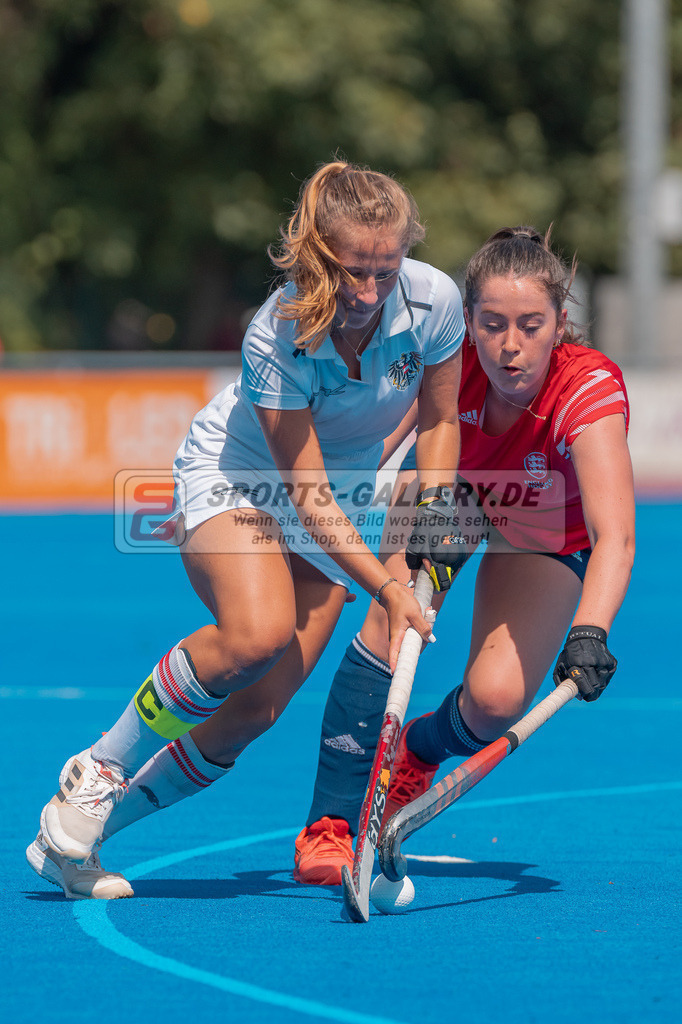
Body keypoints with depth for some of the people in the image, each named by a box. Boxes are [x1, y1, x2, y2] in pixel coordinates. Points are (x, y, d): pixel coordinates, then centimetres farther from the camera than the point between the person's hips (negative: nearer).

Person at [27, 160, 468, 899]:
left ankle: (76, 838, 4)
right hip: (233, 476, -5)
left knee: (259, 707, -9)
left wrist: (435, 525, -6)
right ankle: (96, 774, -14)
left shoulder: (434, 300, -21)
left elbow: (438, 419, 1)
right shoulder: (277, 338, -32)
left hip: (343, 490, 5)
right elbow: (306, 495, -28)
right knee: (258, 632, -36)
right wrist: (387, 587, -34)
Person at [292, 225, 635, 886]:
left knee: (497, 698, -17)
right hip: (453, 489, 1)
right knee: (395, 620, -24)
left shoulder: (589, 388, -41)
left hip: (547, 533, -1)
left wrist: (590, 631, -69)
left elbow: (614, 537, -53)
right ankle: (327, 829, -12)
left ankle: (423, 748, 21)